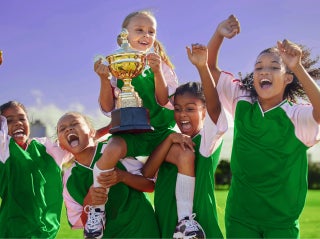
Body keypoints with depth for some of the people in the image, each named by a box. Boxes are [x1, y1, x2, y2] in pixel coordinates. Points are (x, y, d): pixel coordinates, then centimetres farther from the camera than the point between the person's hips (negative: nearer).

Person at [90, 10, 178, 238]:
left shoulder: (160, 66, 9)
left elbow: (164, 102, -1)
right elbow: (108, 108, 1)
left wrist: (157, 72, -15)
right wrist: (104, 79, -14)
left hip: (159, 129, 2)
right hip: (129, 131, -1)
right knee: (112, 150, -35)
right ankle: (96, 208, -13)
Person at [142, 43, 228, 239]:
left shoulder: (208, 139, -3)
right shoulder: (169, 143, 10)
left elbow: (215, 107, -22)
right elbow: (147, 173, -4)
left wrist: (202, 67, -35)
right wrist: (170, 140, -13)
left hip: (200, 222, -3)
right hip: (166, 222, 4)